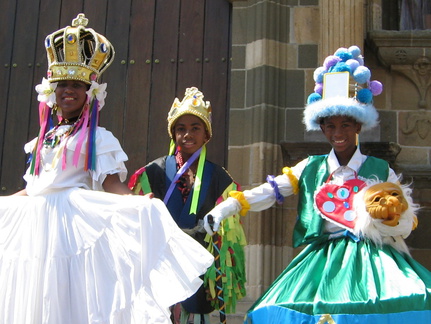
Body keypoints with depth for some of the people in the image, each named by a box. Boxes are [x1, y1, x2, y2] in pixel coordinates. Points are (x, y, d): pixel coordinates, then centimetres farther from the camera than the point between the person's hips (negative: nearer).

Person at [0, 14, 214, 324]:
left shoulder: (97, 138, 0)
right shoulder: (45, 139, 19)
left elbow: (110, 182, -10)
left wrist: (139, 202, -28)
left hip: (75, 223, -6)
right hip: (36, 225, 6)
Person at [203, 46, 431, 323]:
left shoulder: (381, 171, 9)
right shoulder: (310, 169, 13)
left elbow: (408, 225, 10)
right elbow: (268, 192, 4)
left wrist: (390, 218, -12)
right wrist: (229, 206, -7)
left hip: (371, 258, -1)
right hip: (324, 259, 1)